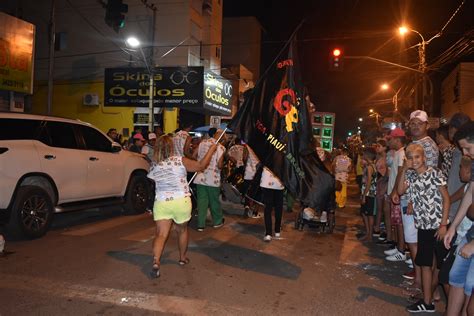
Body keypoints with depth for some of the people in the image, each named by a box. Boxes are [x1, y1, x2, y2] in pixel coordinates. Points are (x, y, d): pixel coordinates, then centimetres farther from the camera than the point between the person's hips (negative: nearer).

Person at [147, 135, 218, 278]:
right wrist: (211, 150, 1)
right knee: (182, 230, 20)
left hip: (161, 202, 1)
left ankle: (155, 263, -18)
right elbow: (201, 166, -10)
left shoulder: (154, 165, 1)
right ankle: (183, 258, 36)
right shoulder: (179, 160, -9)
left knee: (160, 235, 1)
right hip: (181, 201, -1)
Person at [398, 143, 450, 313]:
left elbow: (446, 198, -10)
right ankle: (427, 301, 26)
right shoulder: (410, 175, 7)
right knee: (426, 263, 14)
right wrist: (404, 170, -8)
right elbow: (400, 191, -4)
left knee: (439, 263, 0)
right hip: (423, 225, 7)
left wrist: (444, 224, -14)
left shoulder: (434, 173, -11)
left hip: (437, 225, -6)